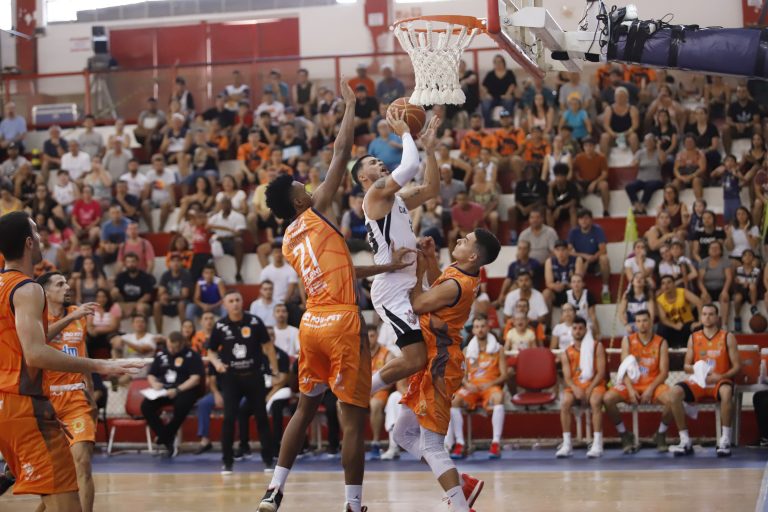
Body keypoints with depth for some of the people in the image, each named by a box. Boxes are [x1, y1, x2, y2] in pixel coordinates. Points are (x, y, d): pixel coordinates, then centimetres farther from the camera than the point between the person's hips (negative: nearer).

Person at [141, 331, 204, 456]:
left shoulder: (192, 356, -2)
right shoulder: (161, 355, 14)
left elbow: (196, 379, -11)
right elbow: (151, 375, 21)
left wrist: (177, 390, -22)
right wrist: (154, 383, -4)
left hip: (185, 390, -5)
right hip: (163, 390, 5)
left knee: (181, 406, -38)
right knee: (146, 406, -23)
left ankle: (165, 436, -14)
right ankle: (168, 441, -21)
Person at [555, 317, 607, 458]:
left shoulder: (596, 346, 4)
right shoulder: (566, 354, 11)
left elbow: (601, 372, -4)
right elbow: (567, 377, 2)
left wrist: (589, 390, -17)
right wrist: (576, 389, -21)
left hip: (594, 384, -2)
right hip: (575, 386, 2)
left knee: (595, 401, -36)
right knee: (564, 402, -30)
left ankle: (597, 444, -38)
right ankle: (567, 444, -30)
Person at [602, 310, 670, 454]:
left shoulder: (661, 343, 2)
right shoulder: (628, 340, 4)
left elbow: (664, 372, -3)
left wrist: (650, 389, -18)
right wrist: (630, 389, -18)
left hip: (653, 385, -1)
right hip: (631, 384, 1)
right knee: (607, 398, -26)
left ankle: (661, 435, -7)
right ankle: (625, 435, -8)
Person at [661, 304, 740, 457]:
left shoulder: (727, 337, 5)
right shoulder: (693, 338, 13)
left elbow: (736, 367, 2)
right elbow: (686, 366, 14)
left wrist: (720, 376, -16)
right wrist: (694, 369, -10)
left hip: (719, 381, -3)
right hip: (698, 381, 3)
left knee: (726, 391, -40)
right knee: (673, 393, -26)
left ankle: (725, 441, -32)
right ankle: (685, 442, -21)